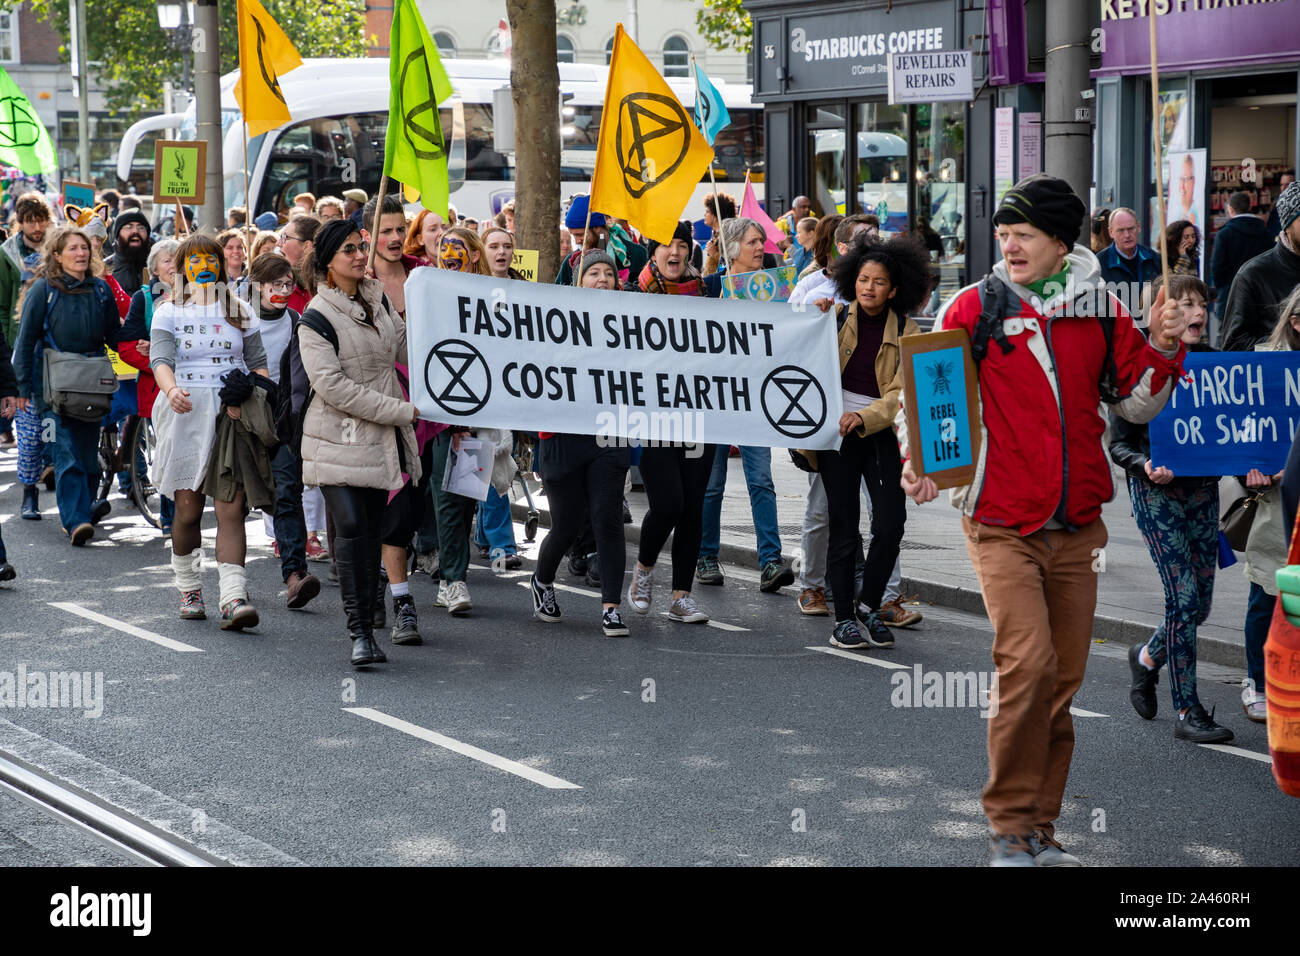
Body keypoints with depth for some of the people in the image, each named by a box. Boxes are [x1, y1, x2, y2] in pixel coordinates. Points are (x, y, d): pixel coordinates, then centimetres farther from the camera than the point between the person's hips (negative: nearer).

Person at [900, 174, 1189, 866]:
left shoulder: (1101, 308, 7)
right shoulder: (976, 308, -3)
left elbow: (1134, 403, 15)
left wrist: (1161, 349, -3)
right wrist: (919, 459, -16)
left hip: (1077, 524, 4)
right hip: (1003, 523, -4)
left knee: (1064, 678, 8)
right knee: (1028, 663, -16)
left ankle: (1039, 827, 21)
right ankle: (1010, 826, -2)